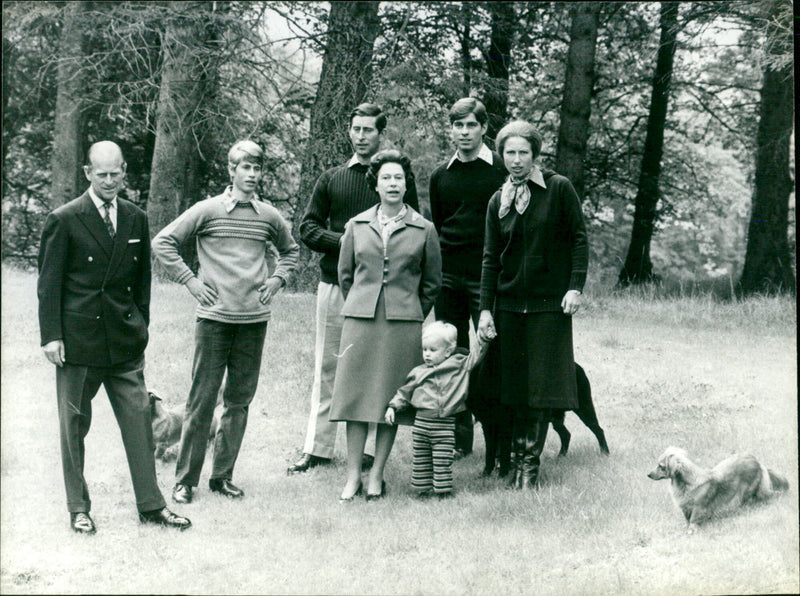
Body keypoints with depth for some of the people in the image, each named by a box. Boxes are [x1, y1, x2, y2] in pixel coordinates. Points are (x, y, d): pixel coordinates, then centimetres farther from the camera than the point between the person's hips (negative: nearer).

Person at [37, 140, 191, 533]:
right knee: (74, 423, 6)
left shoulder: (136, 219, 8)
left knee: (138, 419, 4)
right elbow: (49, 283, -5)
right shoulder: (64, 220, -6)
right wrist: (51, 335, -9)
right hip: (78, 336, -4)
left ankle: (150, 504, 13)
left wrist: (141, 328, 13)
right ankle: (78, 508, 17)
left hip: (125, 339, 4)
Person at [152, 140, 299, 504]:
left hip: (254, 320, 4)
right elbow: (163, 243, 1)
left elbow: (290, 250, 27)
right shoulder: (207, 211, -2)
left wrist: (277, 279, 11)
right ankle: (185, 479, 7)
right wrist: (190, 281, -4)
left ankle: (222, 476, 18)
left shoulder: (269, 217, 8)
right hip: (214, 317, -4)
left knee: (240, 401, 8)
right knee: (202, 399, -2)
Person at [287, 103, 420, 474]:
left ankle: (370, 448, 7)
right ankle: (318, 447, 11)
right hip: (335, 283, 2)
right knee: (327, 367, 6)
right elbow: (307, 228, 9)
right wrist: (345, 242, -8)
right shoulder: (332, 179, 12)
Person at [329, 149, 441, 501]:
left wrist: (411, 314, 10)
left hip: (403, 324, -1)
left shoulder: (424, 230, 4)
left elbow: (431, 282, 12)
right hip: (360, 319, 1)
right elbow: (345, 274, 18)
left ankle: (376, 475, 9)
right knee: (355, 395, -1)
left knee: (391, 398, 0)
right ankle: (353, 475, 6)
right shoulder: (356, 226, 8)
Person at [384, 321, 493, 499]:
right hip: (421, 422, 2)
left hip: (445, 426, -2)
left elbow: (475, 355, 12)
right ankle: (422, 489, 18)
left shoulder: (459, 365, 5)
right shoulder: (418, 373, 9)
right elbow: (405, 392, 16)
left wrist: (483, 339, 1)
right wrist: (393, 407, 7)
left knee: (443, 461, -3)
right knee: (421, 459, 8)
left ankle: (443, 491, 6)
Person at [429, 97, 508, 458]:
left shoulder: (502, 170, 0)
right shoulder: (440, 176, 12)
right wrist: (436, 271, 12)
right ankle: (459, 437, 12)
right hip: (448, 276, 4)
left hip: (486, 276, -4)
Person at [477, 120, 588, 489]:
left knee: (544, 386, -3)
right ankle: (520, 458, 11)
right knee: (514, 386, 3)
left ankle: (530, 462, 3)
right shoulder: (498, 202, 9)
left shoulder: (558, 189, -1)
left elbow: (579, 239, 0)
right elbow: (491, 258, 8)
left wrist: (576, 287, -9)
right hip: (510, 303, 3)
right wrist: (485, 308, 1)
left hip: (550, 303, -3)